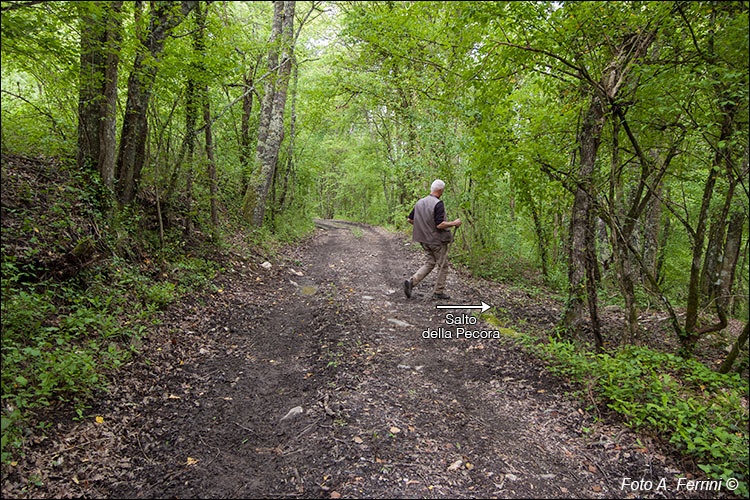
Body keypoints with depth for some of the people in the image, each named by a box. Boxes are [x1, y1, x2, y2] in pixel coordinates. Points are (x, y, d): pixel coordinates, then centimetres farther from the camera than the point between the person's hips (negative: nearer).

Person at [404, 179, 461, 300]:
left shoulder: (420, 202, 5)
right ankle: (438, 292, 15)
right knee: (442, 266, 8)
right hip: (437, 241, -7)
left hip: (424, 240, 7)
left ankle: (411, 281, -4)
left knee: (429, 264, 14)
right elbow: (439, 225, -24)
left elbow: (409, 219, 10)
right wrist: (454, 223, -11)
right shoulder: (438, 204, -18)